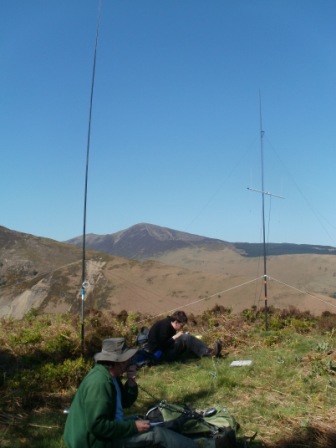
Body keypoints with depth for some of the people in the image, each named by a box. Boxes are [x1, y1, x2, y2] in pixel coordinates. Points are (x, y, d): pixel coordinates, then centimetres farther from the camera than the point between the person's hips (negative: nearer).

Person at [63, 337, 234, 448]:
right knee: (155, 433, -13)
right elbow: (98, 426, -31)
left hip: (105, 428, 10)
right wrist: (133, 426, -23)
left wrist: (131, 382, -8)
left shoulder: (110, 376, 4)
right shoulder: (99, 383, -28)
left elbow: (126, 402, 12)